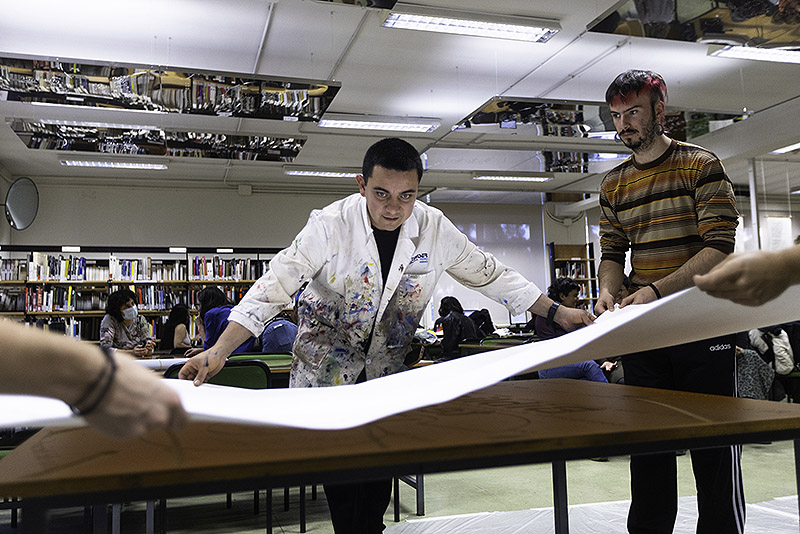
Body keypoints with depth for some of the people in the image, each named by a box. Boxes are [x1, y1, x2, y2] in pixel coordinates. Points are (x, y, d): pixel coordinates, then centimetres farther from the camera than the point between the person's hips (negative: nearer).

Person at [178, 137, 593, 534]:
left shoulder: (433, 228, -12)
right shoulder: (330, 224, -20)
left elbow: (489, 275, -1)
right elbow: (275, 286, -23)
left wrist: (557, 313, -3)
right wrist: (219, 352, -31)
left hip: (387, 368, 2)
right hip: (328, 365, -2)